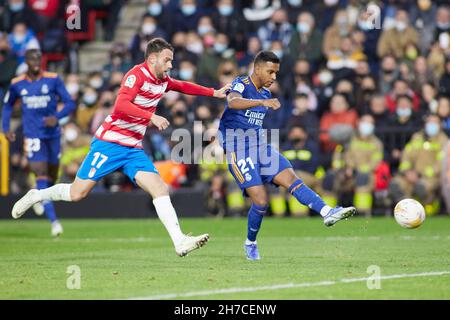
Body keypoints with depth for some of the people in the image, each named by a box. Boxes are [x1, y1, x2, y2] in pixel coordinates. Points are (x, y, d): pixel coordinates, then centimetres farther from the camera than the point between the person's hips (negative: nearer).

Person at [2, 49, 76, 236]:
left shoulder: (53, 80, -3)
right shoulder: (17, 84, 1)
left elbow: (70, 104, -3)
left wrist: (57, 117, -20)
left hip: (53, 134, 1)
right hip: (32, 135, -1)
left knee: (52, 175, 11)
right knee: (41, 175, -15)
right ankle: (53, 221, -19)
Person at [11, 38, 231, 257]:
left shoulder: (162, 81, 11)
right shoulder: (137, 75, -14)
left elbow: (183, 86, 33)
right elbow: (121, 105, -28)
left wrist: (214, 92, 29)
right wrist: (151, 117, -33)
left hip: (133, 149, 7)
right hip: (109, 143, -7)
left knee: (160, 189, -12)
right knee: (77, 194, -4)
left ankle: (180, 241, -20)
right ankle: (35, 196, 22)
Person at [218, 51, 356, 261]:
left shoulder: (265, 92, 13)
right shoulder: (240, 84, -11)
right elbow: (233, 102, -36)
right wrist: (262, 102, -50)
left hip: (261, 146, 7)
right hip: (238, 150, -7)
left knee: (291, 179, -14)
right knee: (261, 201, -13)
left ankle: (327, 212, -26)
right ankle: (250, 244, 8)